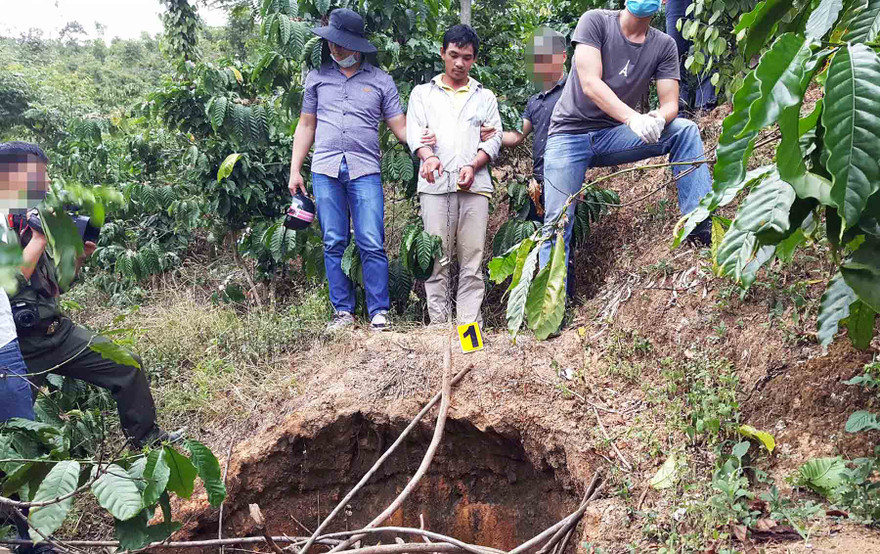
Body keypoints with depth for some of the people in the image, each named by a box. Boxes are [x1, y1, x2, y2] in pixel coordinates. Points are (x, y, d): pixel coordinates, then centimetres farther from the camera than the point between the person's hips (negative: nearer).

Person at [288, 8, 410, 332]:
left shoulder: (381, 81, 11)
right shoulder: (317, 77, 16)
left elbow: (400, 128, 7)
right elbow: (306, 126, 20)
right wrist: (295, 170, 13)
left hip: (365, 171, -2)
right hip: (325, 170, 2)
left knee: (372, 245, -8)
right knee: (334, 244, 3)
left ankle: (378, 312, 0)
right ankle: (343, 311, 10)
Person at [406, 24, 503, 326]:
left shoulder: (485, 97, 21)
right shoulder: (422, 93, 18)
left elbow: (494, 139, 12)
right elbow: (414, 131, 3)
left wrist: (473, 166, -8)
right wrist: (428, 156, -19)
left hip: (475, 185, 1)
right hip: (435, 185, -1)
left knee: (472, 259, -3)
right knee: (437, 258, -4)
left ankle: (470, 325, -1)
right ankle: (439, 325, 0)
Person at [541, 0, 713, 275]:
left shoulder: (664, 45, 2)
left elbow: (670, 103, -5)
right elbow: (590, 84, -20)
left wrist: (659, 118, -31)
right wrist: (633, 118, -36)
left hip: (613, 135, 3)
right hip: (570, 134, -3)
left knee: (685, 131, -16)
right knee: (558, 222, -14)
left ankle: (701, 223, -22)